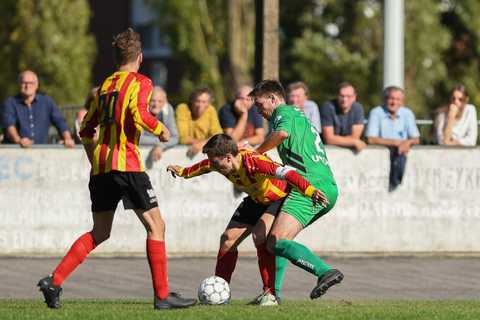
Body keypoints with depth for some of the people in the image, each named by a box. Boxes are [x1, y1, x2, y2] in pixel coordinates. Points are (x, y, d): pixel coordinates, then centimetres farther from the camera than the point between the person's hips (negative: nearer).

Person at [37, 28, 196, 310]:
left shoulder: (105, 84, 18)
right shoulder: (140, 82, -1)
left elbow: (86, 130, 21)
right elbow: (138, 114, -19)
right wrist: (160, 129, -2)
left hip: (100, 166, 7)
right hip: (126, 163, -7)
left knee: (99, 234, 15)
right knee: (156, 225, 0)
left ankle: (54, 281, 3)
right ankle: (162, 295, -4)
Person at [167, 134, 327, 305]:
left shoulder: (253, 162, -39)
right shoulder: (220, 163, -15)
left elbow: (285, 173, -49)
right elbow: (204, 166, 9)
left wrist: (309, 190, -63)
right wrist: (183, 172, 28)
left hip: (280, 198, -8)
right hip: (256, 200, 8)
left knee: (260, 235, -30)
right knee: (228, 239, 4)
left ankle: (271, 294, -21)